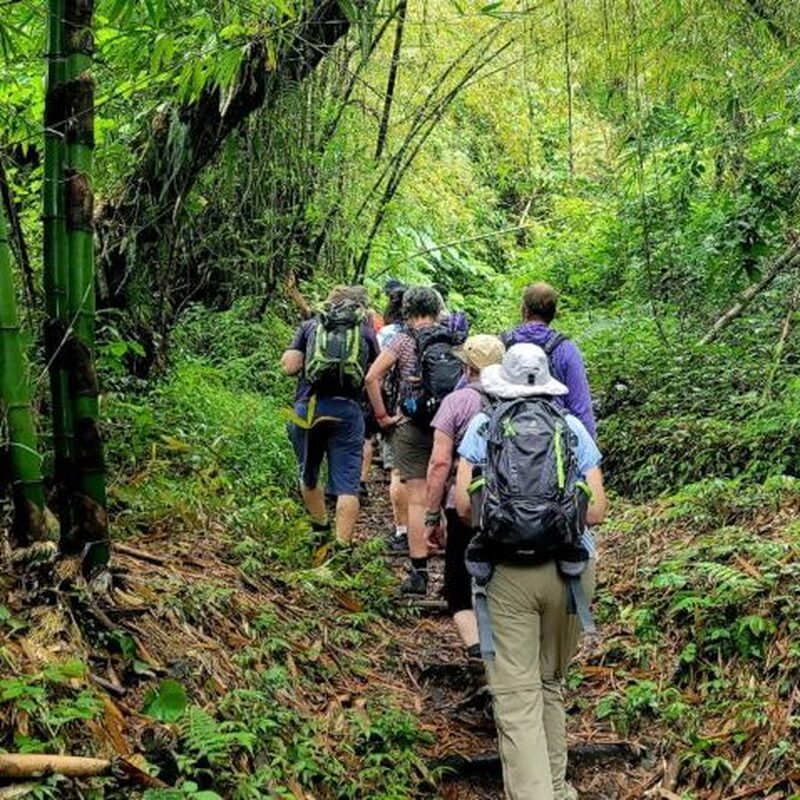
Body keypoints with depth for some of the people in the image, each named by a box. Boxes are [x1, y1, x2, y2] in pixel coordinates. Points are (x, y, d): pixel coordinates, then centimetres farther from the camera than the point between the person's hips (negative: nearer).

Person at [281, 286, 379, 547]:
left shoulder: (310, 326, 12)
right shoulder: (366, 331, 12)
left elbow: (289, 366, 5)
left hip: (308, 406, 1)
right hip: (348, 410, -1)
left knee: (308, 476, 22)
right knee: (347, 483, 1)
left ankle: (320, 527, 35)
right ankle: (342, 545, -3)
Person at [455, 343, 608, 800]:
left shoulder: (483, 426, 3)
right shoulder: (574, 428, 5)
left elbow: (464, 504, -3)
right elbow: (596, 511, 1)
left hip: (509, 572, -2)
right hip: (570, 570, 2)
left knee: (517, 694, 2)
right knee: (551, 682, 19)